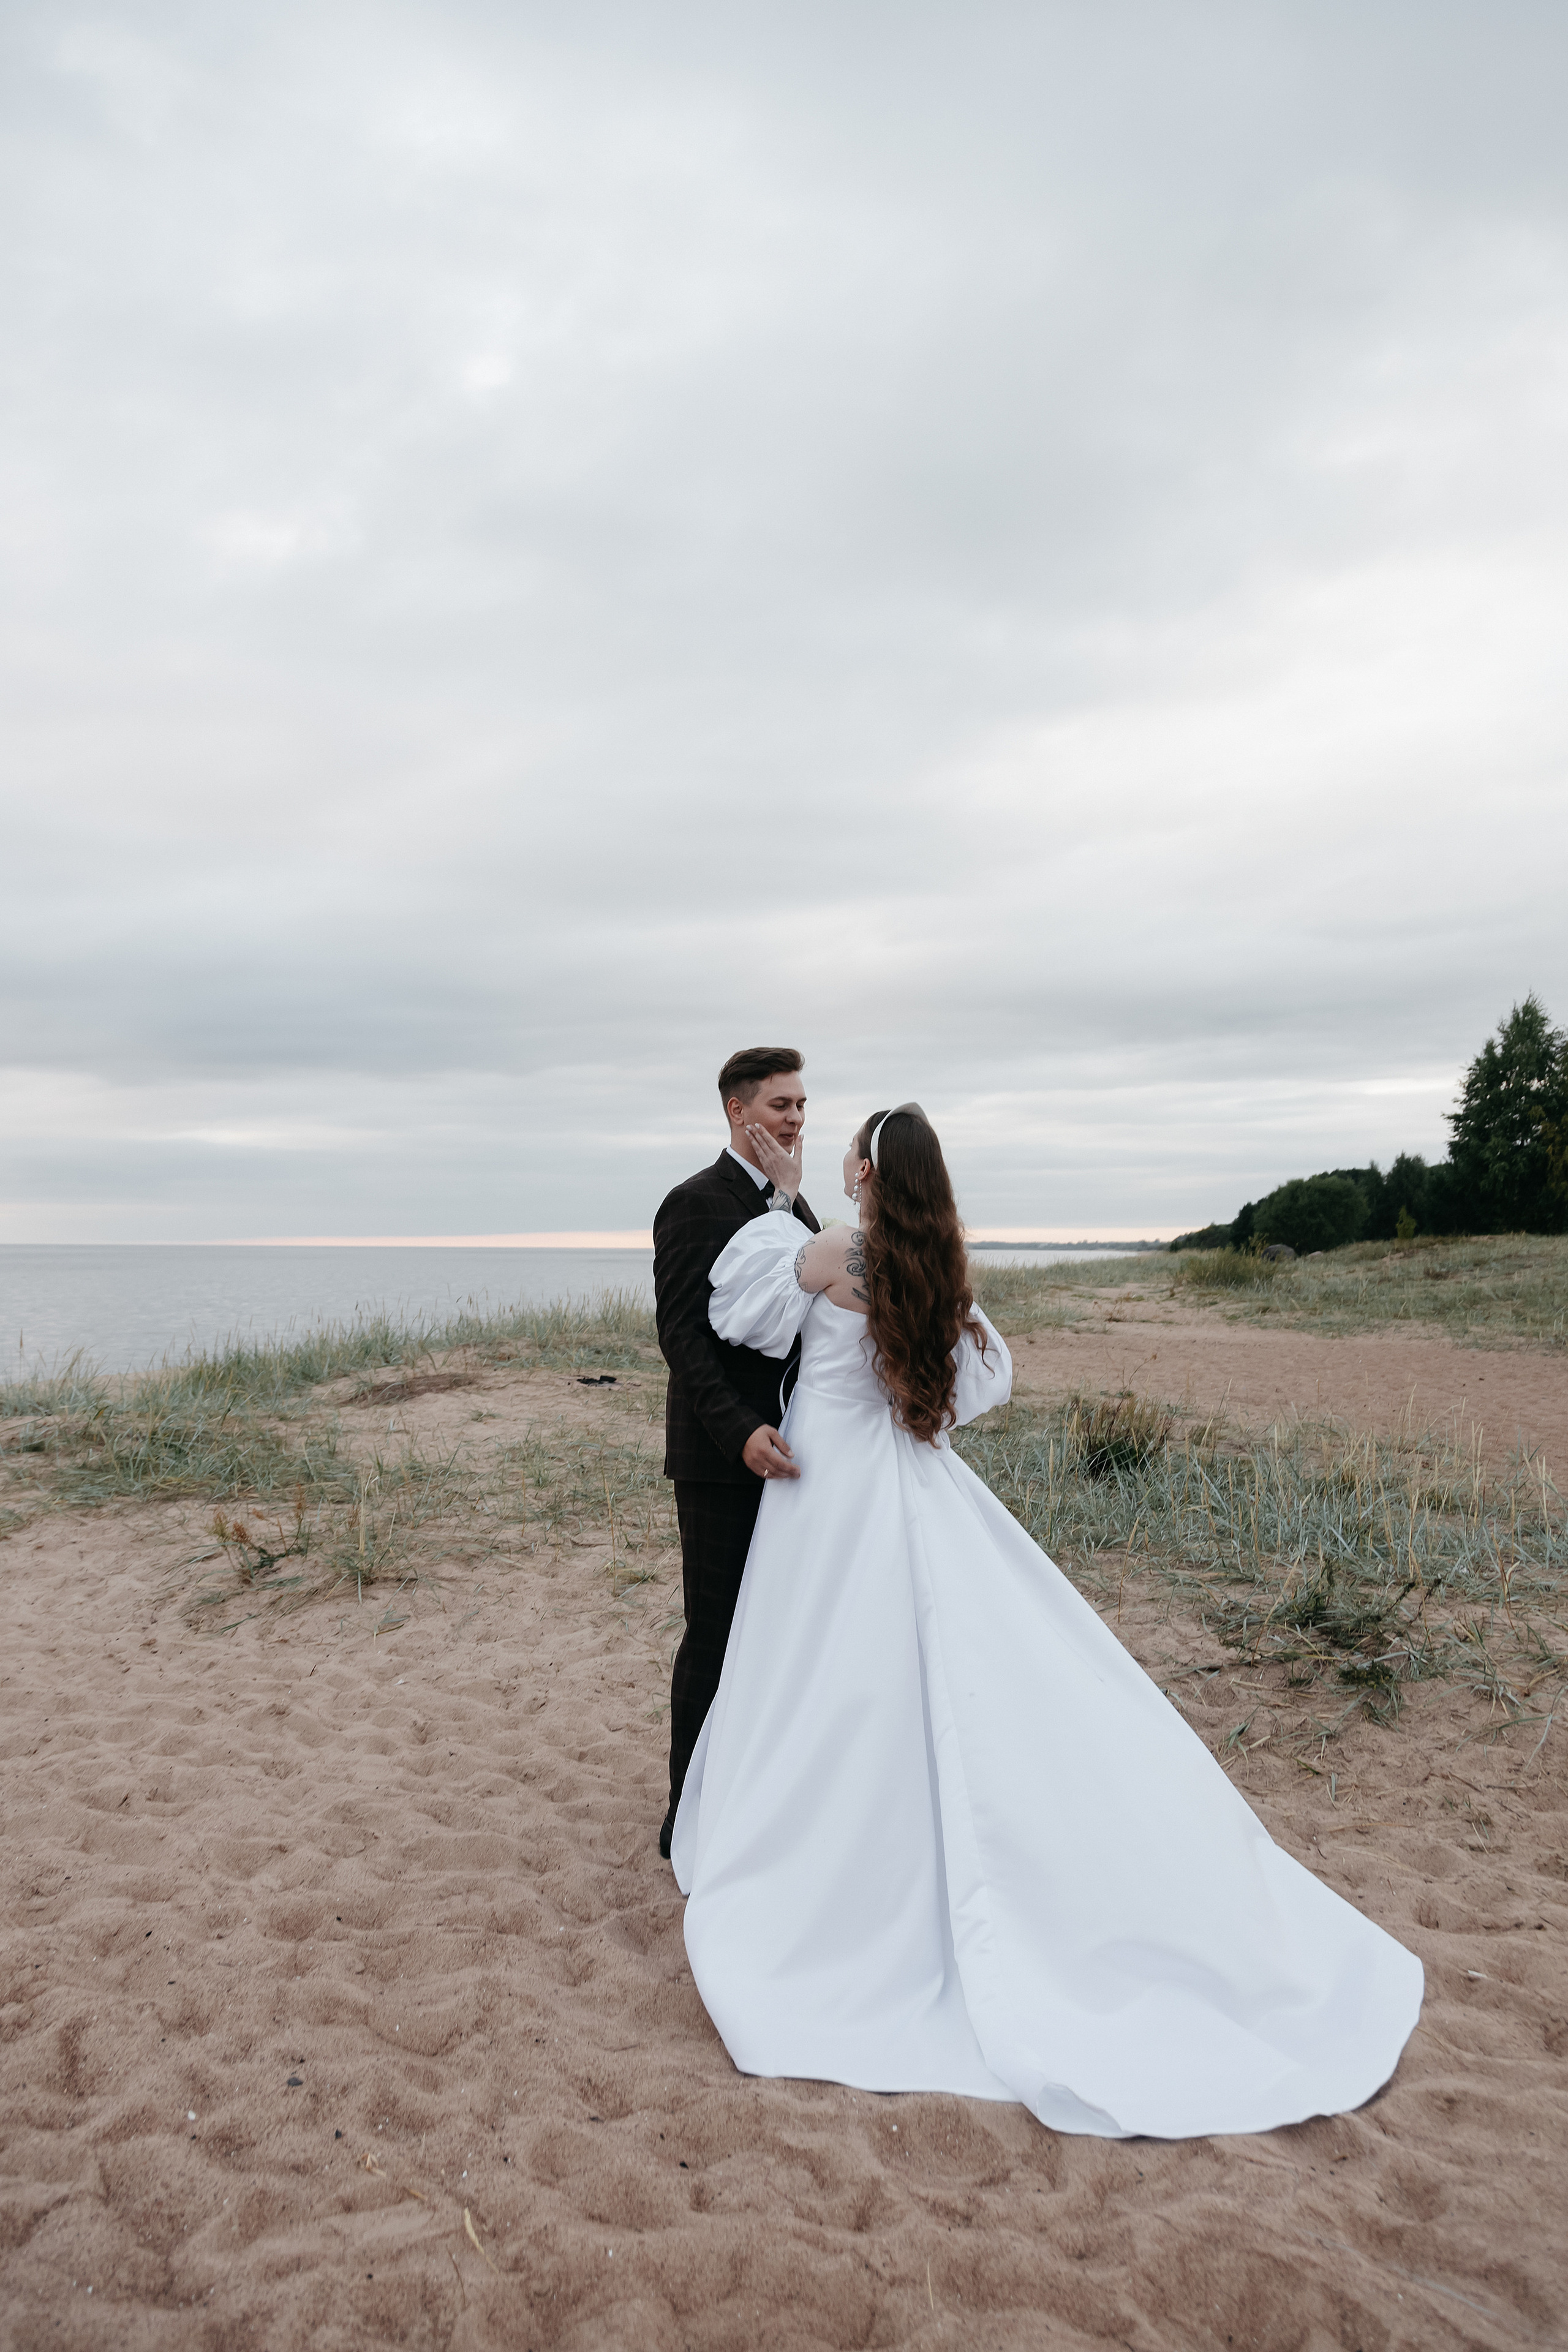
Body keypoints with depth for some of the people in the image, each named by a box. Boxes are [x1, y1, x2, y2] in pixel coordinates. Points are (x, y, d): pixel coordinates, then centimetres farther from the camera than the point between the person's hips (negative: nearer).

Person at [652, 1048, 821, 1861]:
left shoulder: (795, 1205, 15)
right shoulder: (695, 1204, -11)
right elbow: (681, 1334, -19)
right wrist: (741, 1430, -28)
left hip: (783, 1450, 7)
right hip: (723, 1459, -7)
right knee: (716, 1636, 2)